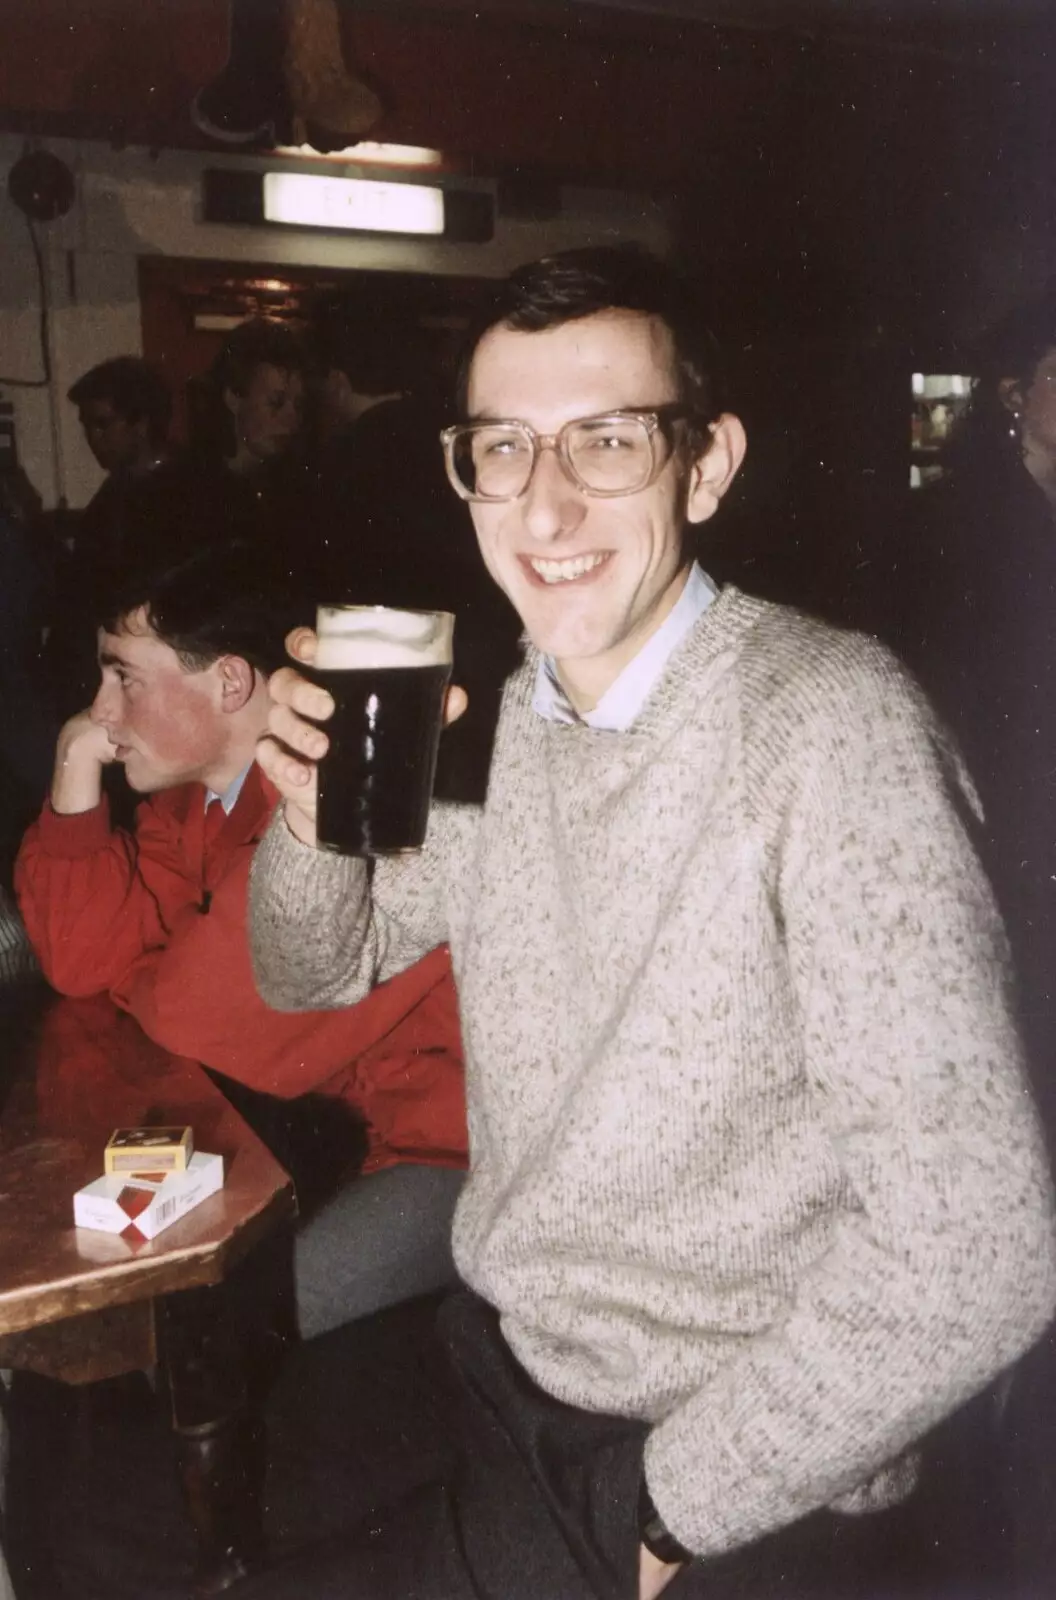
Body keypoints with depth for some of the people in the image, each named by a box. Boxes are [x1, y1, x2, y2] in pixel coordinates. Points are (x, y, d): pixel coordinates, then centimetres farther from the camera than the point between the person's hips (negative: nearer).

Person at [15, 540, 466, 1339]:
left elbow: (202, 1018, -25)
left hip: (456, 1143, -9)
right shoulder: (195, 789, 3)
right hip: (346, 1109, 9)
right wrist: (77, 786, -7)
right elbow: (87, 960, 2)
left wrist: (144, 990, -3)